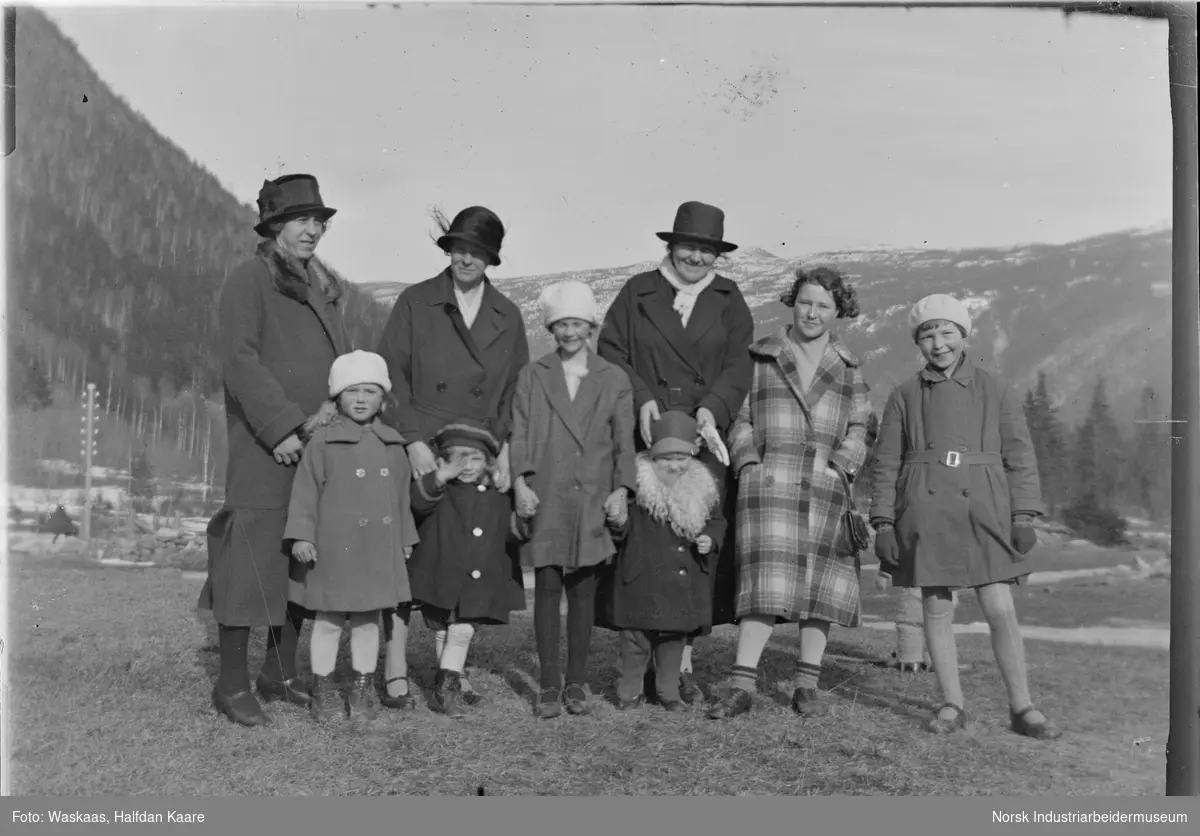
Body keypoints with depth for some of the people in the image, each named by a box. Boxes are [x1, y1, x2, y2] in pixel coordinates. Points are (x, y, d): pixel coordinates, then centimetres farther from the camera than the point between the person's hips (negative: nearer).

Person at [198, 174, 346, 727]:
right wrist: (282, 426, -19)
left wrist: (336, 408, -3)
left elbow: (341, 363, 18)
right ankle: (232, 685, 8)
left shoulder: (323, 289, 19)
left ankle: (279, 675, 22)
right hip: (264, 450, -7)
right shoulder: (249, 281, -4)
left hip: (317, 448, 7)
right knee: (253, 559, -5)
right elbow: (240, 359, -14)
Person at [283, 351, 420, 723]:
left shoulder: (393, 444, 8)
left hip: (379, 550, 4)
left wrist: (406, 538, 16)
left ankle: (363, 690, 22)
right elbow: (305, 491, -5)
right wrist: (301, 535, -10)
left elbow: (403, 493, 14)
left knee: (369, 619, 11)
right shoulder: (323, 441, -4)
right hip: (334, 548, -3)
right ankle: (323, 689, 18)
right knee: (329, 620, 6)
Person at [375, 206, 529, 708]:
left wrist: (505, 450, 0)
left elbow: (516, 391, 12)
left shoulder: (508, 317, 12)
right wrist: (413, 441, -11)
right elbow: (390, 376, -2)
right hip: (418, 456, -2)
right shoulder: (415, 303, 4)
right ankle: (395, 672, 4)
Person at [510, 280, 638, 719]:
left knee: (583, 590, 5)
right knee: (547, 588, -1)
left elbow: (624, 442, 8)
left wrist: (622, 489, -4)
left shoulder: (615, 379, 10)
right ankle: (549, 685, 7)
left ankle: (576, 682, 15)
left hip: (593, 500, 1)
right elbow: (519, 434, 4)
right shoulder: (532, 375, 10)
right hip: (544, 498, 0)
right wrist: (520, 482, -8)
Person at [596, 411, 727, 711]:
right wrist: (620, 522, -25)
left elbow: (716, 521, 16)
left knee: (675, 636, 14)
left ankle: (668, 691, 29)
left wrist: (710, 540, -3)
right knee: (636, 638, 3)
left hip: (684, 582, 4)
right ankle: (629, 691, 20)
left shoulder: (704, 487, 2)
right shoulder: (637, 482, -9)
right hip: (642, 579, -4)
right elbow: (625, 529, -3)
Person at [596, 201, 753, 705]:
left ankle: (683, 661, 5)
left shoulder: (728, 300, 15)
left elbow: (739, 364, 5)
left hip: (706, 441, 1)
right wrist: (641, 398, -11)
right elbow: (611, 352, 5)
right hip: (645, 439, -1)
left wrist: (713, 406, -13)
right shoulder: (638, 293, 12)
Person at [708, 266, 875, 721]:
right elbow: (739, 417, 8)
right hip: (768, 480, -2)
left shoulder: (847, 368, 15)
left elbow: (862, 429, 11)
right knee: (766, 577, -10)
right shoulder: (760, 357, 10)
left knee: (821, 579, 2)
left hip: (827, 483, 2)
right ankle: (742, 684, -8)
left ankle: (807, 684, 12)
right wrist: (749, 462, -5)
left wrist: (839, 463, -4)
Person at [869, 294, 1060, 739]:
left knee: (1001, 611, -1)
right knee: (937, 610, 5)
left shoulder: (995, 390, 6)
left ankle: (1022, 707, 12)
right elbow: (886, 463, 6)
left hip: (983, 514, 0)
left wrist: (1023, 516, -3)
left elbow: (1019, 456, 6)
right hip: (925, 514, 1)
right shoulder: (904, 395, 7)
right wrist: (883, 523, 0)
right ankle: (952, 705, 18)